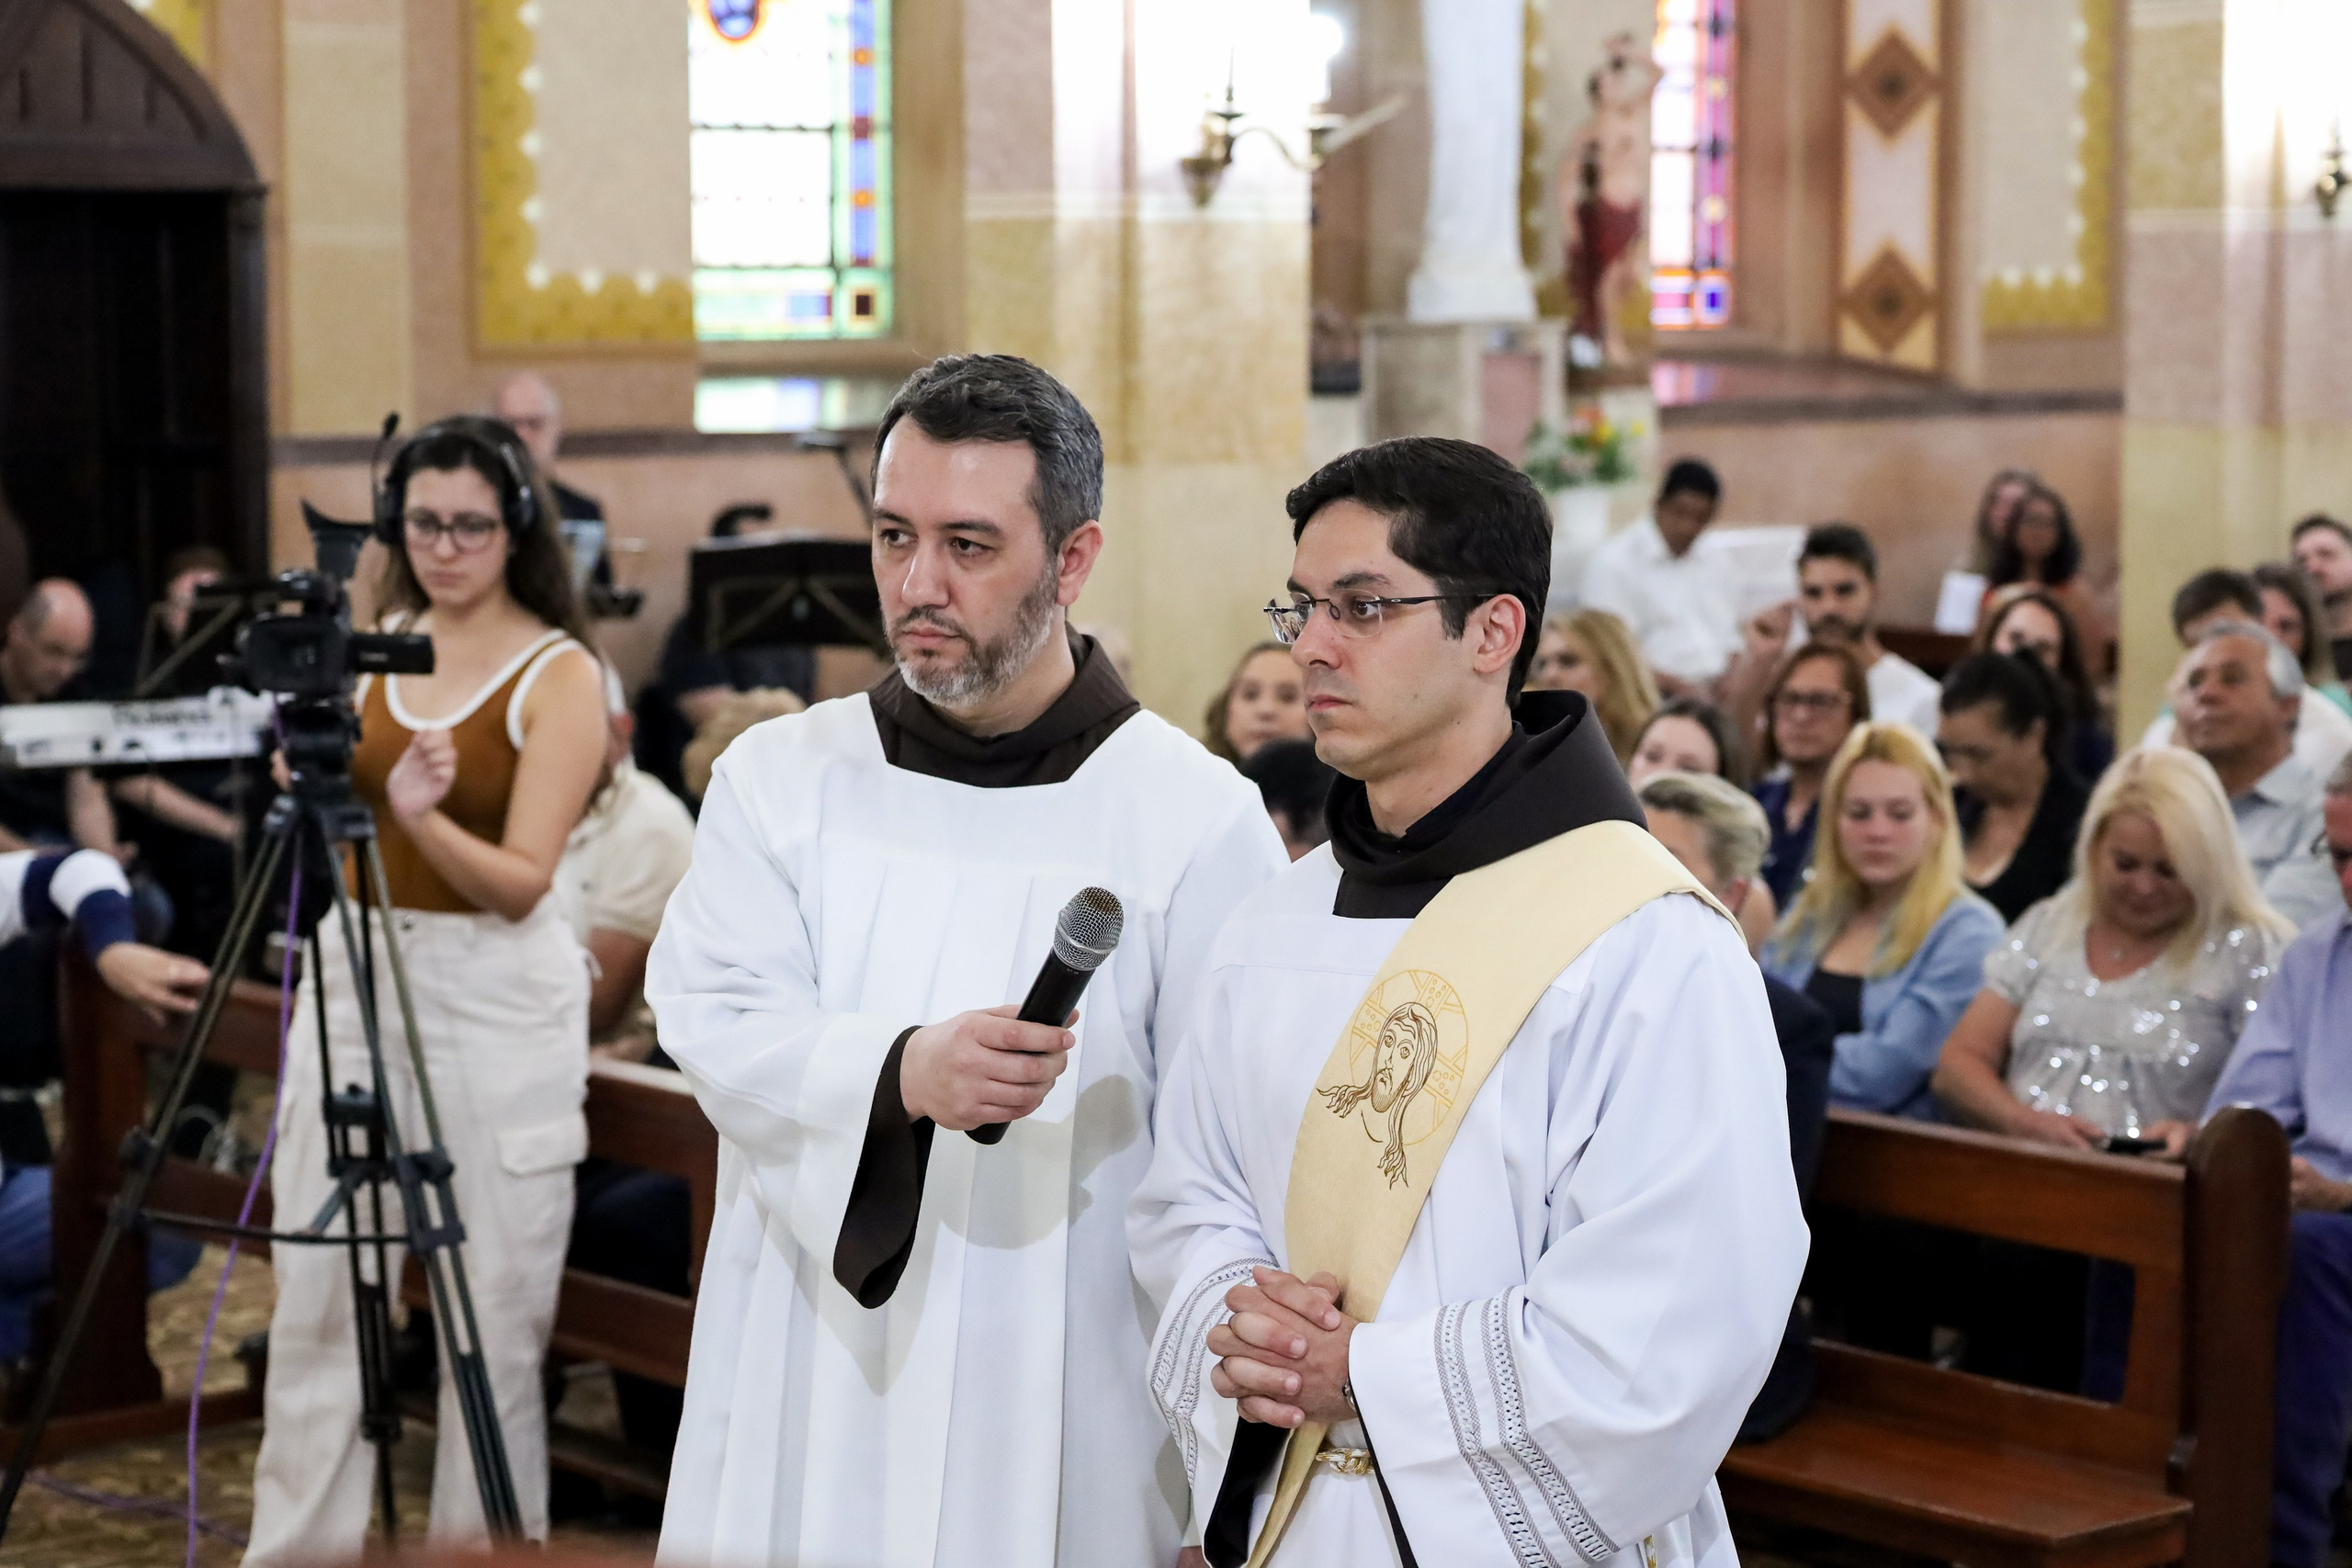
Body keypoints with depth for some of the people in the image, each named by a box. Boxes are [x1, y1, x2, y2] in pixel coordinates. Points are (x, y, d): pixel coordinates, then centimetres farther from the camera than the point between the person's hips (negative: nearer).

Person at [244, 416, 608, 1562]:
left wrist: (425, 819, -30)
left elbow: (522, 879, -12)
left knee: (493, 1303, 0)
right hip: (354, 968, 5)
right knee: (315, 1288, 6)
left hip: (498, 992, -4)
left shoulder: (560, 674, -6)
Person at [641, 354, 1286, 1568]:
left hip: (1058, 1446, -2)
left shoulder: (1194, 815, -5)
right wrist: (900, 1072, -28)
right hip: (801, 1426, 3)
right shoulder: (780, 776, 5)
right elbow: (713, 1022, -8)